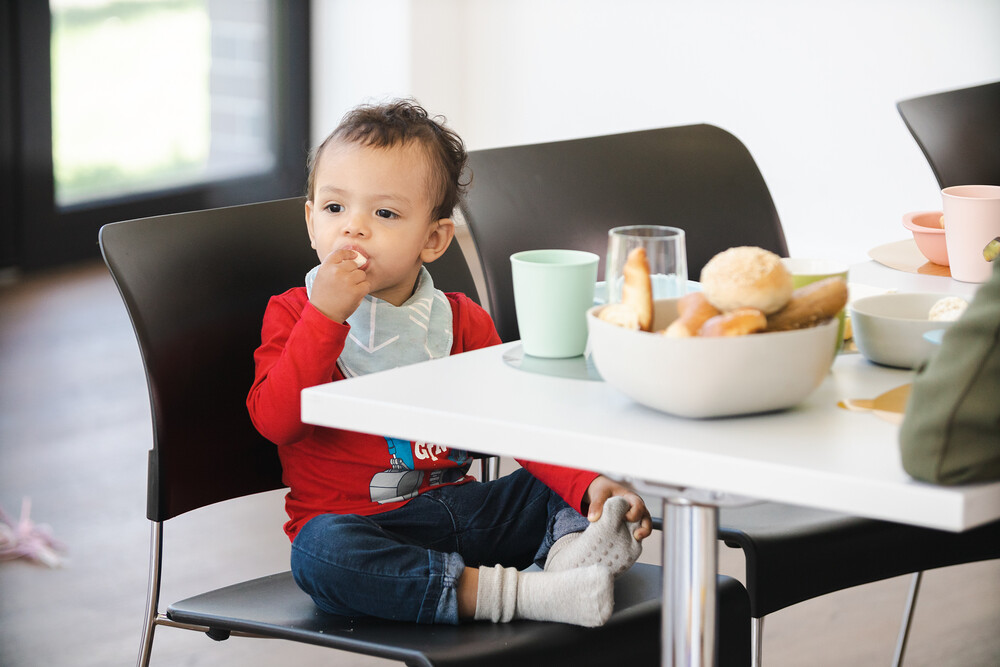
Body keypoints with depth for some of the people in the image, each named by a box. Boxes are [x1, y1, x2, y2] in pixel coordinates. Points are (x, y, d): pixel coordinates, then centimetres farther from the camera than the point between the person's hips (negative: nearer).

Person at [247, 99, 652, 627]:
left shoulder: (460, 321, 8)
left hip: (456, 509, 4)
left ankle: (570, 552, -35)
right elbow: (275, 421, -15)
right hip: (352, 520, -4)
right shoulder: (294, 313, 0)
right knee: (321, 550, -37)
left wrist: (591, 484, -17)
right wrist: (324, 316, -23)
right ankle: (515, 594, -41)